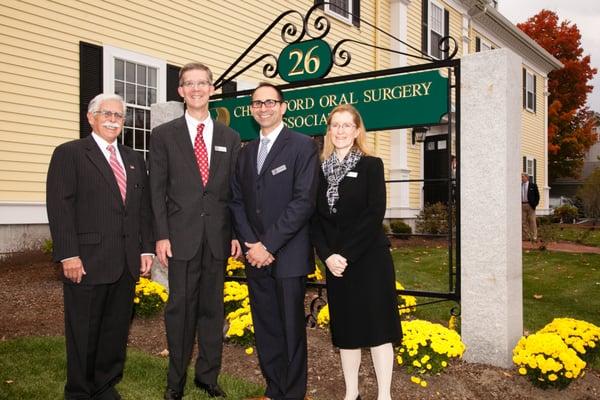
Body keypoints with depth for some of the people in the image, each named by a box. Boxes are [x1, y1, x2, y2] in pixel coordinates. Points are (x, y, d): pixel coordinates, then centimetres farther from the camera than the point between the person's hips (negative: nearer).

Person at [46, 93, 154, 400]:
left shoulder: (134, 160, 17)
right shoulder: (69, 154, -1)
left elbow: (144, 207, 16)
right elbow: (59, 207, -9)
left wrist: (146, 248, 8)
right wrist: (68, 255, -16)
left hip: (127, 263, 5)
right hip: (87, 261, -5)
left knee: (117, 330, 12)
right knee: (83, 332, 7)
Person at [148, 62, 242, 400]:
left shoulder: (230, 138, 10)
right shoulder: (164, 134, 3)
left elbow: (236, 191, 9)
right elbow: (158, 190, -1)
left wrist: (237, 234, 2)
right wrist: (161, 236, -7)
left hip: (219, 238, 2)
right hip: (181, 236, -2)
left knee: (212, 307, 10)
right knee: (180, 308, 5)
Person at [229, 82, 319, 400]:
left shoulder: (302, 146, -4)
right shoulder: (246, 153, 15)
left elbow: (304, 201, -13)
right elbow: (237, 202, 12)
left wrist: (268, 244, -15)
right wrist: (251, 244, -3)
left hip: (288, 255, -5)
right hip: (255, 255, 5)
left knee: (291, 328, 4)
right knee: (265, 328, 11)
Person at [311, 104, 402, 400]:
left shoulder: (371, 165, -2)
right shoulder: (320, 170, 8)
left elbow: (374, 215, -11)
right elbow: (315, 218, 4)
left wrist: (346, 254, -16)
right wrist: (327, 255, -10)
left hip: (369, 259, -4)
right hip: (334, 261, 4)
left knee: (376, 326, 1)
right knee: (345, 328, 11)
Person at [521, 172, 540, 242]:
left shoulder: (533, 186, 2)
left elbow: (537, 195, 3)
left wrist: (535, 204, -6)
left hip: (530, 205, -3)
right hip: (522, 205, 3)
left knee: (532, 221, -2)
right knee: (523, 221, 3)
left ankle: (534, 237, 0)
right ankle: (526, 236, 8)